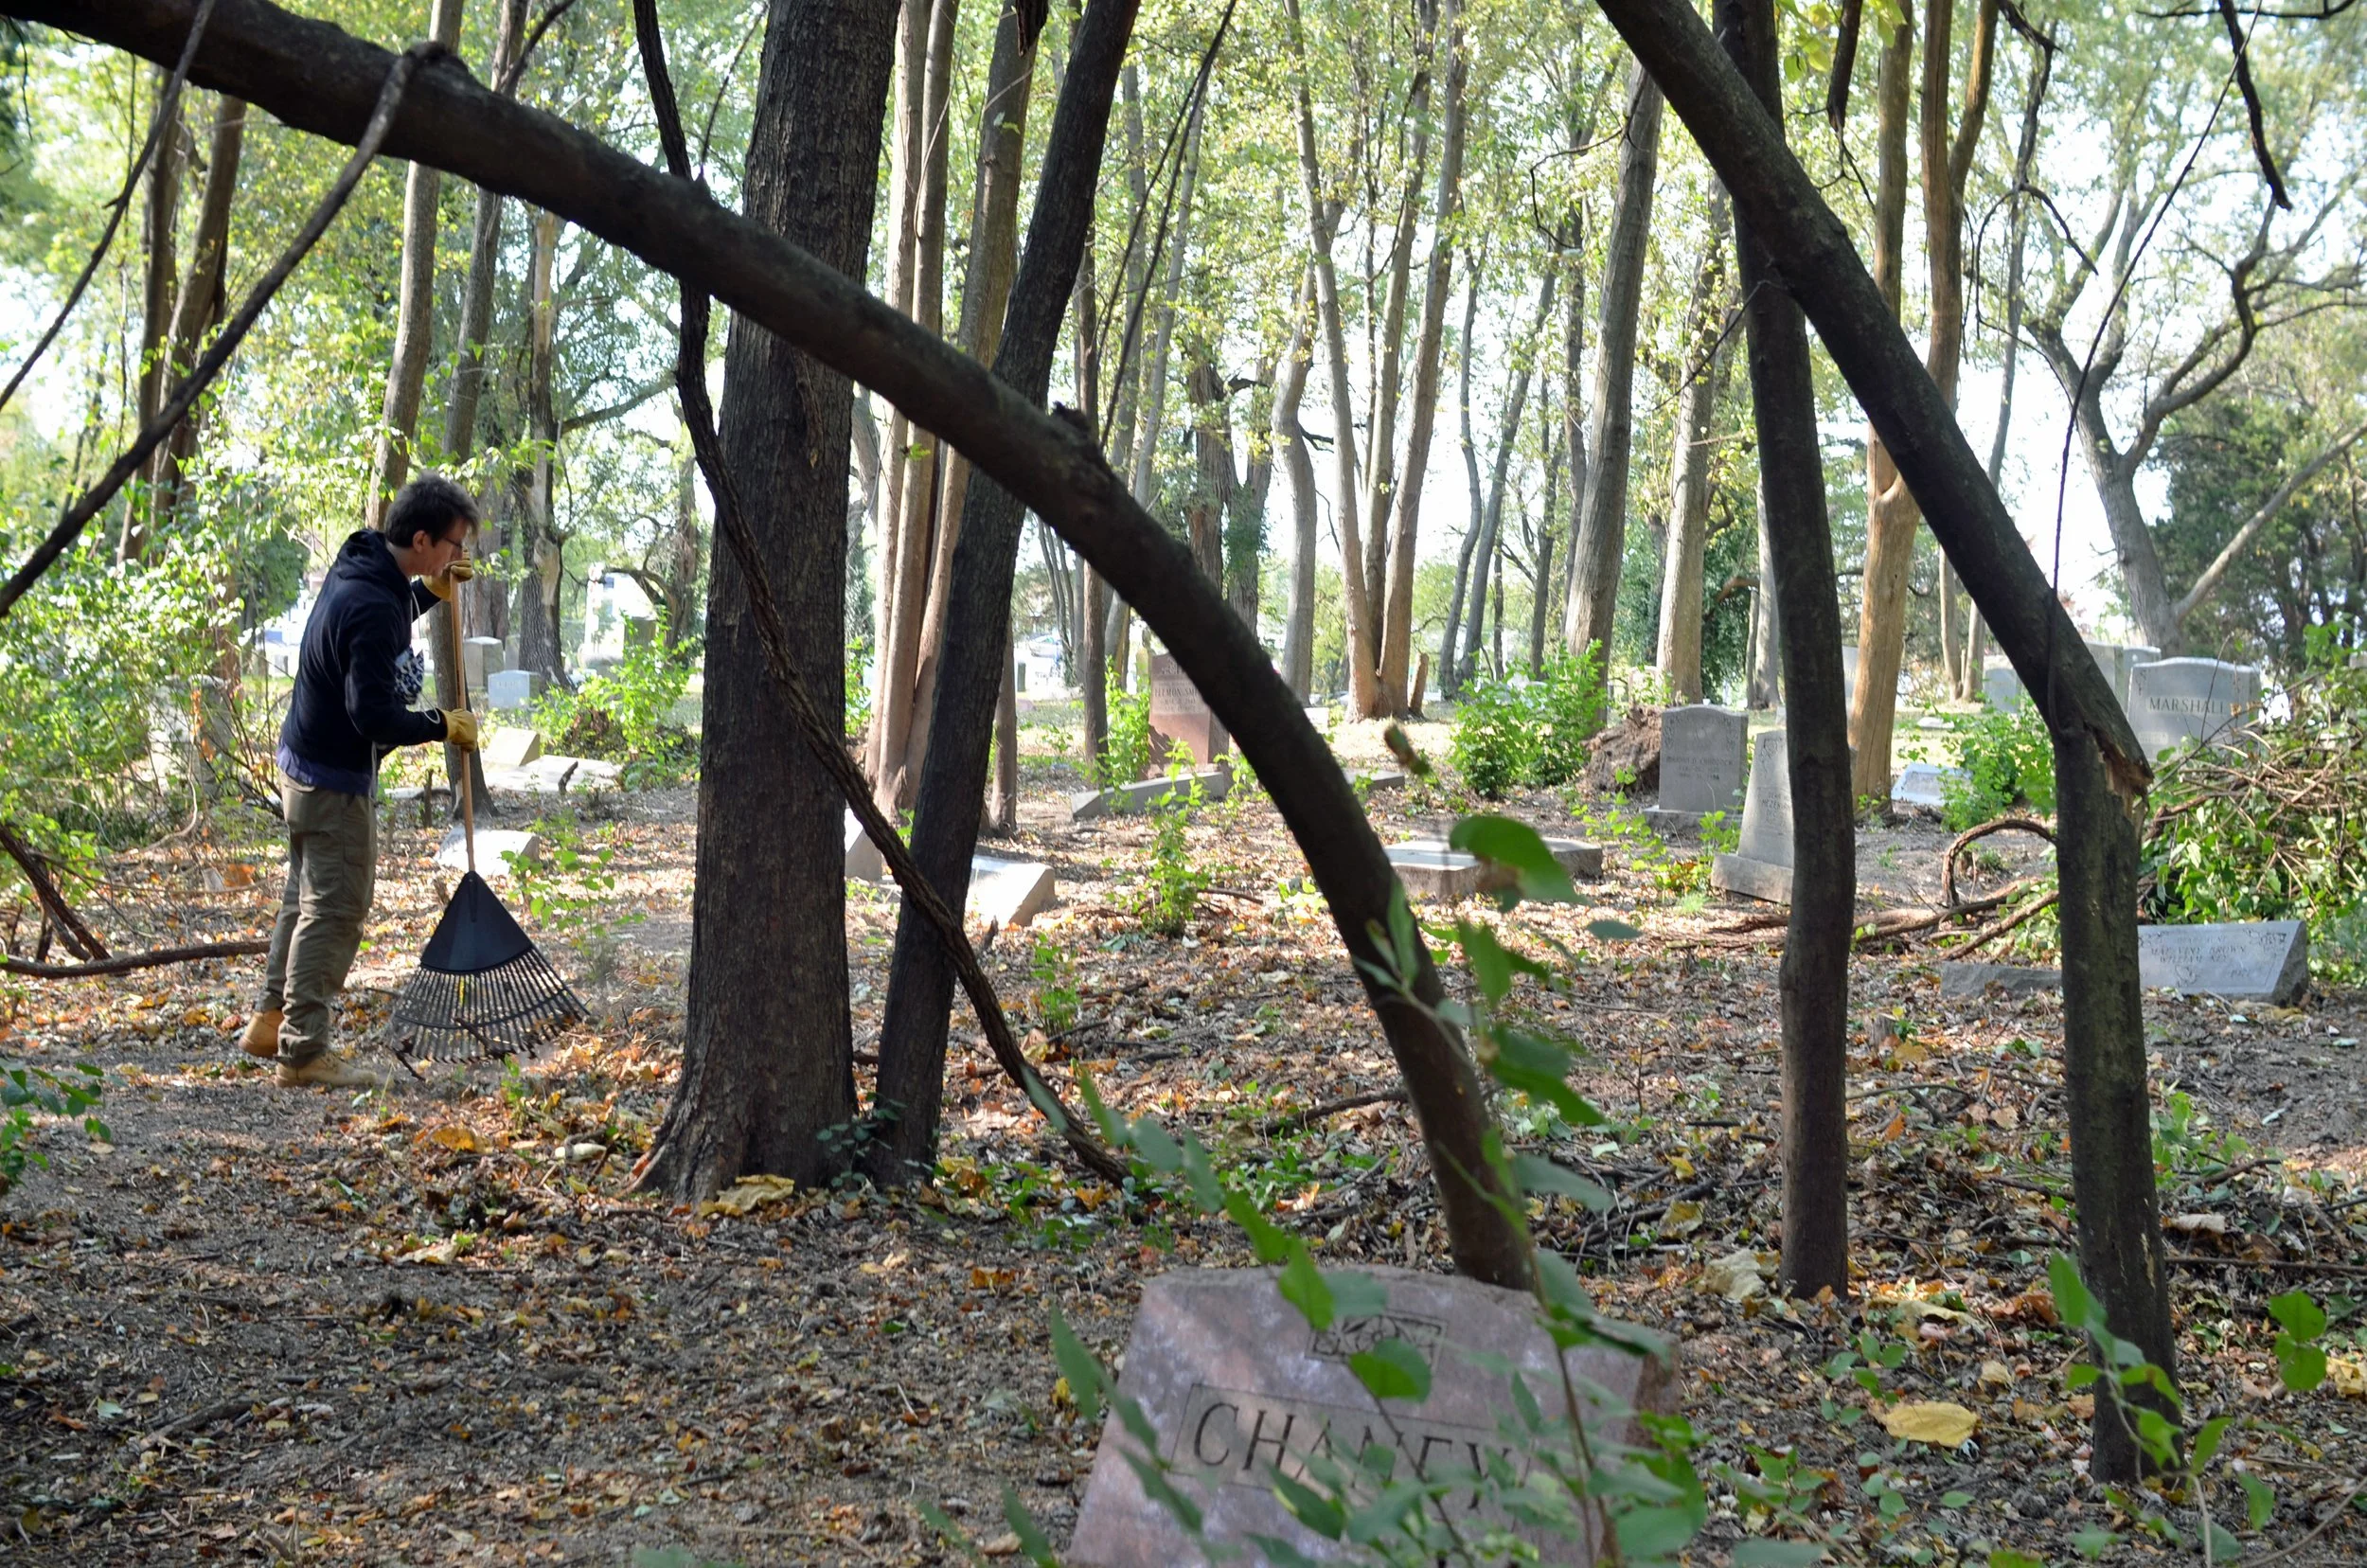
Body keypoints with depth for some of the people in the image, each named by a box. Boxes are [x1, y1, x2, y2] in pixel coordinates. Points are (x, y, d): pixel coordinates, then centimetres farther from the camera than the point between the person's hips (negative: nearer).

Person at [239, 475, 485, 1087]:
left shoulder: (360, 571, 3)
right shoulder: (372, 607, -27)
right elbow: (373, 714, -30)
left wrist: (431, 591, 12)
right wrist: (444, 726, -17)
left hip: (305, 763, 10)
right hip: (336, 780, -10)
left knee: (306, 897, 20)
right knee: (335, 912, -3)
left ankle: (271, 1021, 30)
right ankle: (303, 1052, 2)